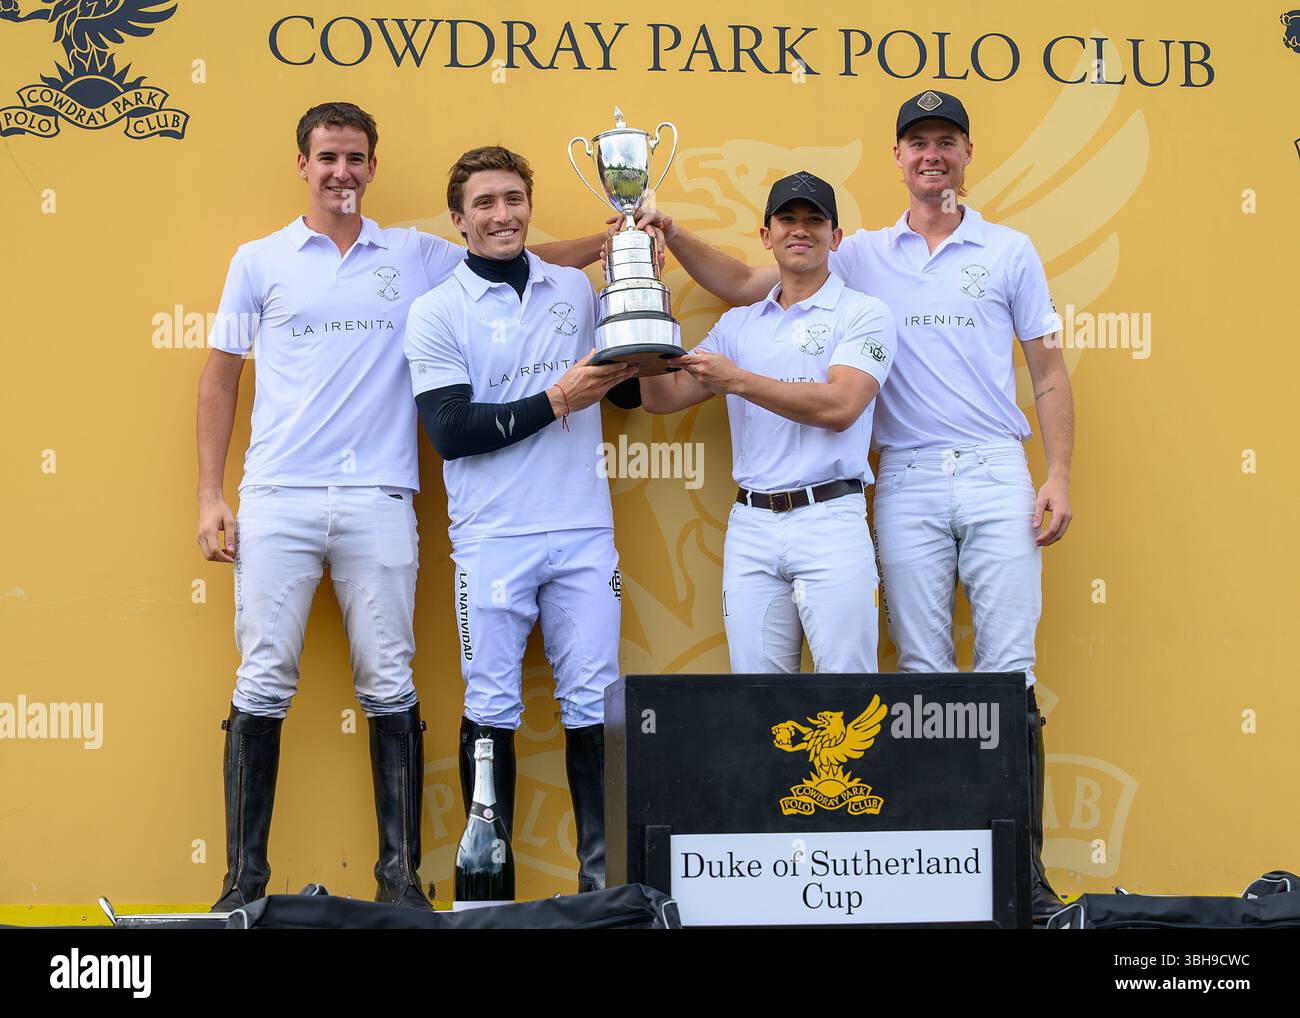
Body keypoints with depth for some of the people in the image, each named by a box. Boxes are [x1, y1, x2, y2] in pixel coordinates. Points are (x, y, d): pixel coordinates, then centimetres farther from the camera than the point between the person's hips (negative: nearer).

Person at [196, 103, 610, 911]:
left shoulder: (417, 257, 12)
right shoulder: (260, 262, 10)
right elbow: (221, 380, 12)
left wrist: (610, 240, 0)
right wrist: (211, 495, 5)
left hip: (379, 503, 1)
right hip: (277, 501, 0)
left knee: (390, 690, 1)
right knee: (263, 687, -1)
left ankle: (402, 876, 8)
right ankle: (245, 881, 6)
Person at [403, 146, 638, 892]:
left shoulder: (577, 290, 13)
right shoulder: (438, 313, 2)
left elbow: (633, 389, 15)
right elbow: (452, 431, -8)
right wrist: (557, 400, -13)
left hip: (585, 532, 3)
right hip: (493, 540, -3)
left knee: (595, 705, 2)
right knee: (492, 713, 2)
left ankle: (605, 877, 9)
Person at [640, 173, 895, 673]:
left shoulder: (864, 313, 2)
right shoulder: (737, 325, 18)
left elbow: (840, 406, -13)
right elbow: (662, 398, 13)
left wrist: (737, 379, -15)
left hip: (829, 521, -4)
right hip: (750, 526, 4)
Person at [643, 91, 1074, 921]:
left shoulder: (1010, 252, 9)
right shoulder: (863, 256, 13)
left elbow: (1049, 371, 9)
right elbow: (745, 285, 14)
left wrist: (1059, 476, -1)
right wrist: (673, 236, -1)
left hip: (996, 478, -2)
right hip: (907, 485, 2)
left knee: (1009, 673, -6)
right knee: (924, 678, 3)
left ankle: (1024, 868, -3)